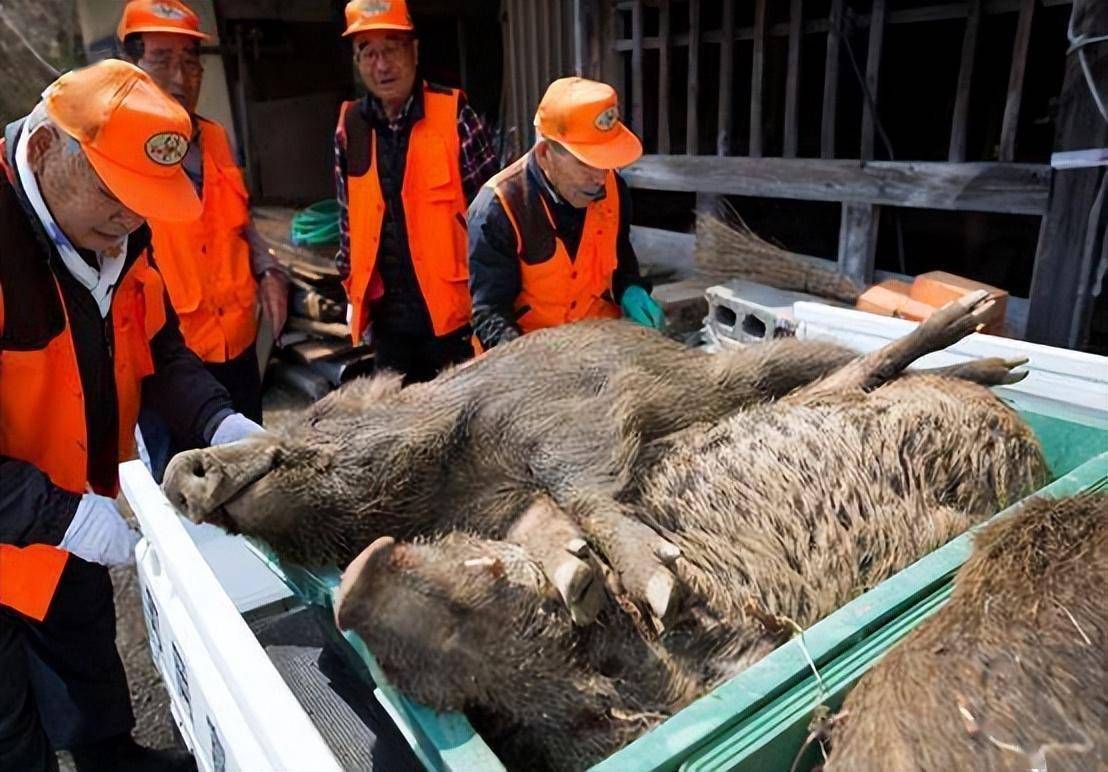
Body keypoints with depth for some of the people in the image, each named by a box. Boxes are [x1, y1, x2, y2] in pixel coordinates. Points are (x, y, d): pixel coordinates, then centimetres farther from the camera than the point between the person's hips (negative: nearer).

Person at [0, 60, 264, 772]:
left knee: (91, 689, 29)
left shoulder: (117, 234, -6)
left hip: (76, 535, 7)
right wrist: (58, 513, -32)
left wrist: (219, 421, -14)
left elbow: (158, 351, 2)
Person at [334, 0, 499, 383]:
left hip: (451, 307, -4)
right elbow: (348, 216, 12)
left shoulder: (453, 114, -9)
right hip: (385, 310, 4)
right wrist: (354, 293, 12)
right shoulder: (349, 127, 3)